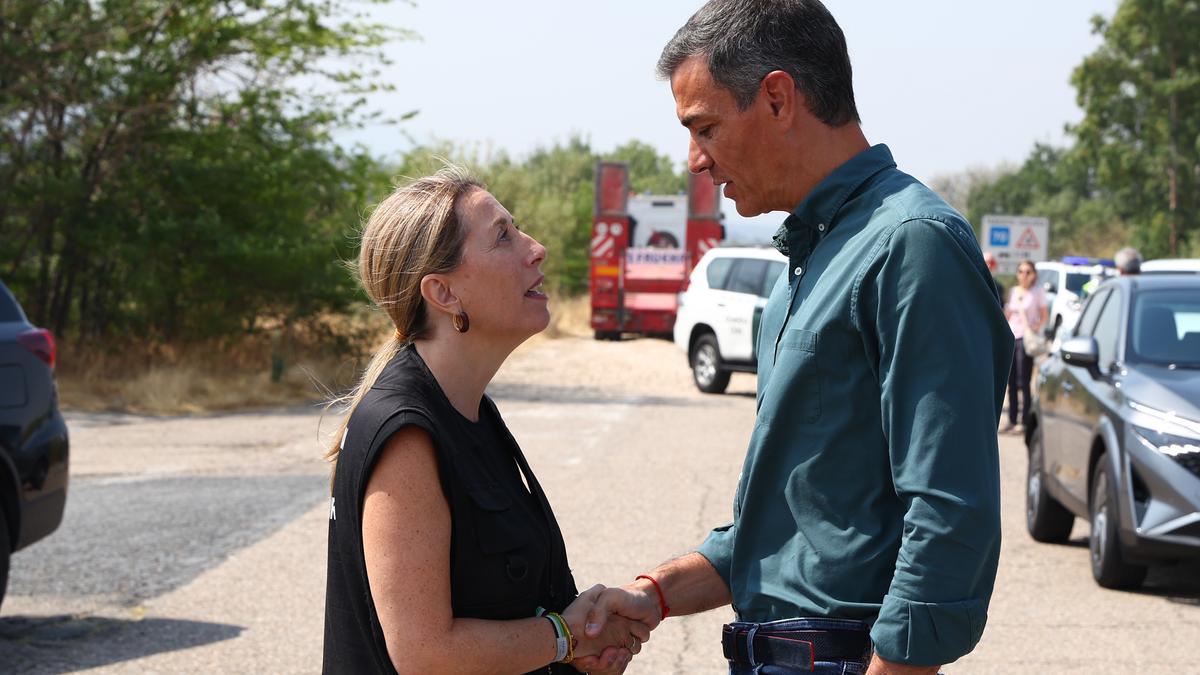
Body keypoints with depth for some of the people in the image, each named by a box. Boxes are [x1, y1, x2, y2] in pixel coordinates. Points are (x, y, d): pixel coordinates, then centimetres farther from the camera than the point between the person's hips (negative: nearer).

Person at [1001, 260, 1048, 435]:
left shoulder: (1037, 292, 0)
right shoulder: (1013, 291, 15)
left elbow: (1044, 315, 0)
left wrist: (1035, 329, -16)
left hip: (1026, 338, -6)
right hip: (1011, 337, 6)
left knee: (1023, 382, -7)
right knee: (1011, 382, 6)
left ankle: (1024, 421, -5)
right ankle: (1012, 420, 12)